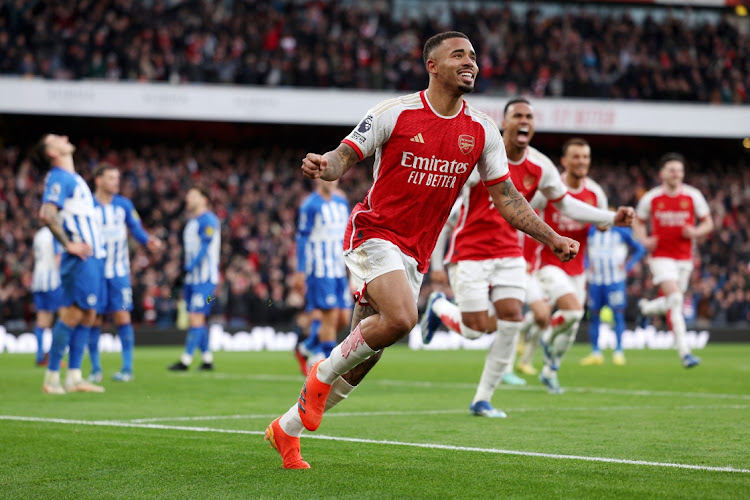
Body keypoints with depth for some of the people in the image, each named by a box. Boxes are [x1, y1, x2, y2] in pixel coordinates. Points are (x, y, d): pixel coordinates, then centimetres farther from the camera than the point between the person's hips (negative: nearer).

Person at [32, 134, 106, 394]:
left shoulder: (74, 178, 20)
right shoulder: (59, 178, -10)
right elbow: (48, 214, -22)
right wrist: (68, 244, -20)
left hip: (93, 256, 9)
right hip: (80, 259, -9)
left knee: (87, 316, 8)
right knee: (72, 315, -10)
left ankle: (74, 377, 10)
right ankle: (51, 377, -6)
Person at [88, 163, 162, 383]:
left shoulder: (124, 205, 5)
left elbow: (136, 229, 7)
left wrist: (148, 241, -12)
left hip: (119, 271, 1)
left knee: (122, 317, -6)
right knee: (94, 320, 1)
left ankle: (127, 368, -2)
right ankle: (95, 369, 11)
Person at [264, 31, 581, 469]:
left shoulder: (482, 130, 4)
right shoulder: (395, 113, -8)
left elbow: (505, 196, 9)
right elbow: (345, 158, -4)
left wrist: (552, 239, 1)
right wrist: (323, 166, -28)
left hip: (416, 254, 5)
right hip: (374, 233, -5)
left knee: (364, 359, 5)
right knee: (401, 318, -30)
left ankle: (287, 429, 21)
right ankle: (323, 374, -5)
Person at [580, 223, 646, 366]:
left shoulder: (621, 231, -4)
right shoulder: (591, 231, 3)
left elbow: (639, 249, 4)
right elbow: (585, 253, 19)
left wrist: (627, 266, -4)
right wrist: (587, 267, 4)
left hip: (615, 280, -3)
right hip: (595, 280, 3)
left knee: (618, 314, -7)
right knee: (593, 315, 3)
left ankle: (618, 352, -2)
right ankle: (595, 353, 11)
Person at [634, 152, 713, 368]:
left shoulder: (693, 196, 1)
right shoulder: (650, 198, -1)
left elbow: (708, 224, 7)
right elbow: (638, 223, 13)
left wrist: (695, 232, -15)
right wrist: (644, 240, -7)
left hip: (684, 258, 3)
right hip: (661, 256, -3)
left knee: (672, 303, 10)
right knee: (675, 298, -21)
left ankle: (646, 307, 47)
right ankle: (684, 352, -23)